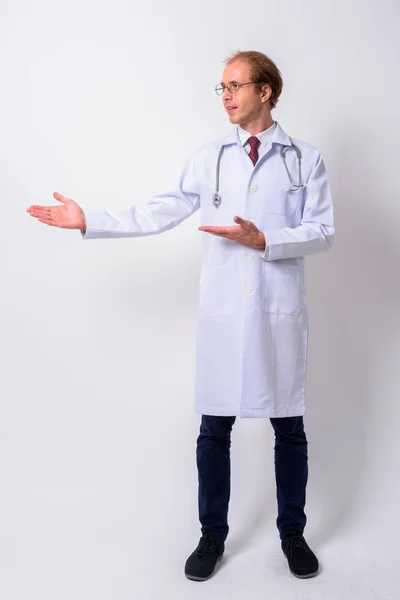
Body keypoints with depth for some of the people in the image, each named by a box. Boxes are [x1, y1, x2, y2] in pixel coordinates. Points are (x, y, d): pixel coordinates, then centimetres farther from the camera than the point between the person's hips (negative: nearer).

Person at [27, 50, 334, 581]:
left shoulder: (305, 159, 4)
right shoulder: (209, 158, 8)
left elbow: (322, 232, -2)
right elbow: (160, 212, 3)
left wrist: (264, 240, -16)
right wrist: (89, 221, -1)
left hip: (281, 312, -1)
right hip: (223, 312, 1)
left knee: (289, 427, 10)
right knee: (215, 427, 7)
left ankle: (292, 532, 31)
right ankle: (212, 536, 26)